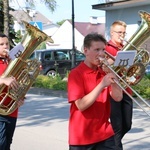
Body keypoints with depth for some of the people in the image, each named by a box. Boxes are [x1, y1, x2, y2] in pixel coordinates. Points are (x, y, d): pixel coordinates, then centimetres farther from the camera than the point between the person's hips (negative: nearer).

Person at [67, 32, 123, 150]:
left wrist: (112, 76, -13)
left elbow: (118, 97, -1)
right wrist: (102, 84, -24)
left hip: (105, 134, 5)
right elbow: (81, 105, -19)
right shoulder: (76, 73, -11)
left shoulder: (104, 72, 6)